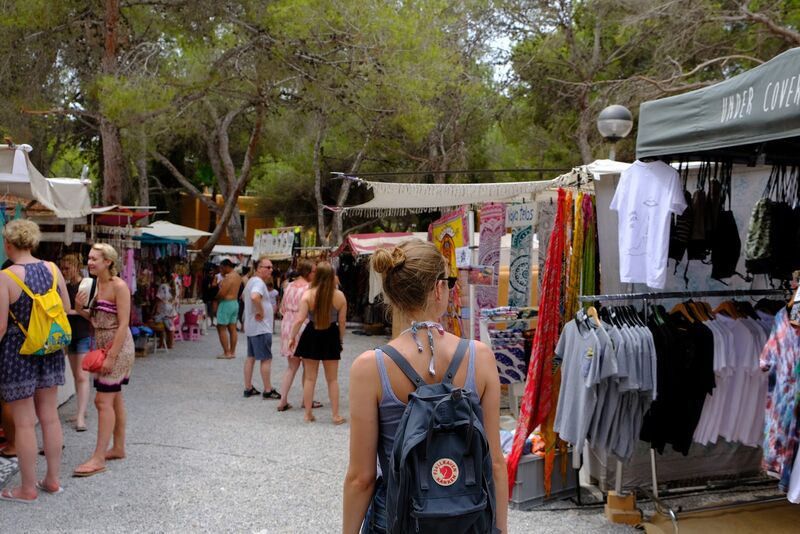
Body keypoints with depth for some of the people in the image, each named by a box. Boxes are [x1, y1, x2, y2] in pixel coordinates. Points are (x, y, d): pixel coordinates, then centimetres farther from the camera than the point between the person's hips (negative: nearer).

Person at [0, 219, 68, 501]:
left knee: (24, 422, 4)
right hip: (50, 351, 5)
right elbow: (66, 309, 6)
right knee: (50, 416, 15)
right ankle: (53, 479, 25)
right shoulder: (53, 269, -2)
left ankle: (28, 488, 14)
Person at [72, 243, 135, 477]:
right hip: (103, 347, 9)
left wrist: (111, 356, -22)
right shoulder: (96, 284, 8)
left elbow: (123, 324, -19)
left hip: (117, 347, -9)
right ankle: (118, 448, 26)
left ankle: (98, 459, -5)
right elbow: (97, 318, 15)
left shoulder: (119, 286, -16)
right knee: (115, 398, 15)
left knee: (103, 400, -8)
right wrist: (80, 308, -4)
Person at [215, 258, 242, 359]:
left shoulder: (229, 277, -18)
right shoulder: (237, 276, 11)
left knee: (221, 328, -2)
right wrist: (223, 276, 7)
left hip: (226, 303, -9)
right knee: (232, 329, 10)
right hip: (235, 303, 9)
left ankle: (227, 353, -5)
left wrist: (216, 299, -2)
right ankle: (232, 352, 13)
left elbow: (222, 293, -22)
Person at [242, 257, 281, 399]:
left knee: (250, 357, 13)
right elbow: (254, 297, -38)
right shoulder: (259, 282, -18)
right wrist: (261, 312, -25)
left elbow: (245, 296, 31)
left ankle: (248, 388, 18)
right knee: (266, 359, -4)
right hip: (261, 327, -10)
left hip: (251, 327, 10)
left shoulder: (251, 281, 15)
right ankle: (268, 390, 1)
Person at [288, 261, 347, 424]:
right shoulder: (340, 296, -7)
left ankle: (308, 414, 17)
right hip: (331, 336, 1)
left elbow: (300, 319, -16)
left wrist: (292, 337, -3)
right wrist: (341, 340, 12)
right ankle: (336, 415, 15)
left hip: (312, 336, -1)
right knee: (332, 379, 13)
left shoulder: (308, 294, -12)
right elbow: (342, 322, -1)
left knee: (309, 378, 12)